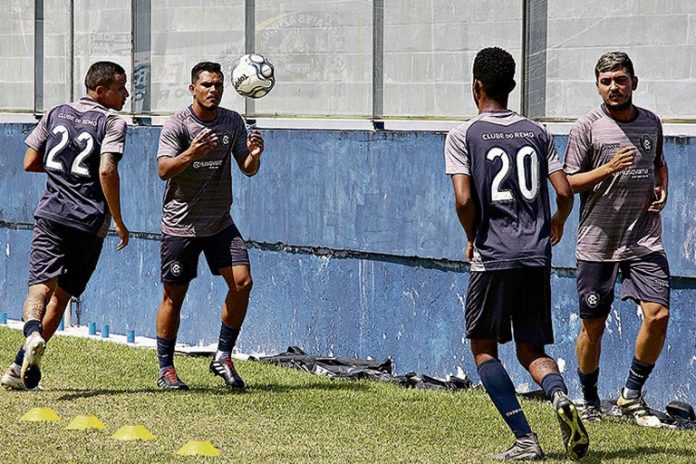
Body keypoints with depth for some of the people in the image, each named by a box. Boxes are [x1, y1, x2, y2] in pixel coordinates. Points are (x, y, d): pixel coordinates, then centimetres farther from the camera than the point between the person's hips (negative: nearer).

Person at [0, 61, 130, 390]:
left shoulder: (56, 114, 13)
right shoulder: (112, 122, -3)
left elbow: (30, 163, 14)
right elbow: (107, 171, -16)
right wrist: (118, 222, -9)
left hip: (51, 215, 2)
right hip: (90, 221, -2)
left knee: (41, 285, -11)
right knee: (62, 294, 11)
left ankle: (32, 333, -44)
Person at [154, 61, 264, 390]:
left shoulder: (232, 122, 3)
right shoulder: (177, 125, -10)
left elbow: (248, 170, 5)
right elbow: (164, 170, -21)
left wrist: (254, 155, -18)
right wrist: (190, 154, -39)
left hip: (220, 222, 4)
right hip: (180, 223, -4)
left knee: (242, 282, -11)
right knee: (174, 296, 1)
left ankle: (223, 357, 2)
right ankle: (166, 369, 12)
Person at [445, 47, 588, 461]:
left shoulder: (463, 136, -2)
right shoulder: (538, 133, 9)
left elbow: (464, 199, -12)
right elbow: (565, 192, 4)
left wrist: (472, 239, 6)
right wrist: (557, 224, 25)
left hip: (492, 256, -4)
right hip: (537, 256, 4)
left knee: (484, 348, 9)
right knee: (531, 350, 13)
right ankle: (560, 395, -20)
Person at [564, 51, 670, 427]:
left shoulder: (651, 123, 9)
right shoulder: (587, 127, -4)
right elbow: (567, 183, -5)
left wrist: (662, 188, 8)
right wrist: (607, 169, -19)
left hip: (645, 240, 3)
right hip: (597, 243, -3)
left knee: (658, 315, -13)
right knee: (592, 326, 5)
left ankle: (632, 395, 4)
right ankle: (589, 402, 24)